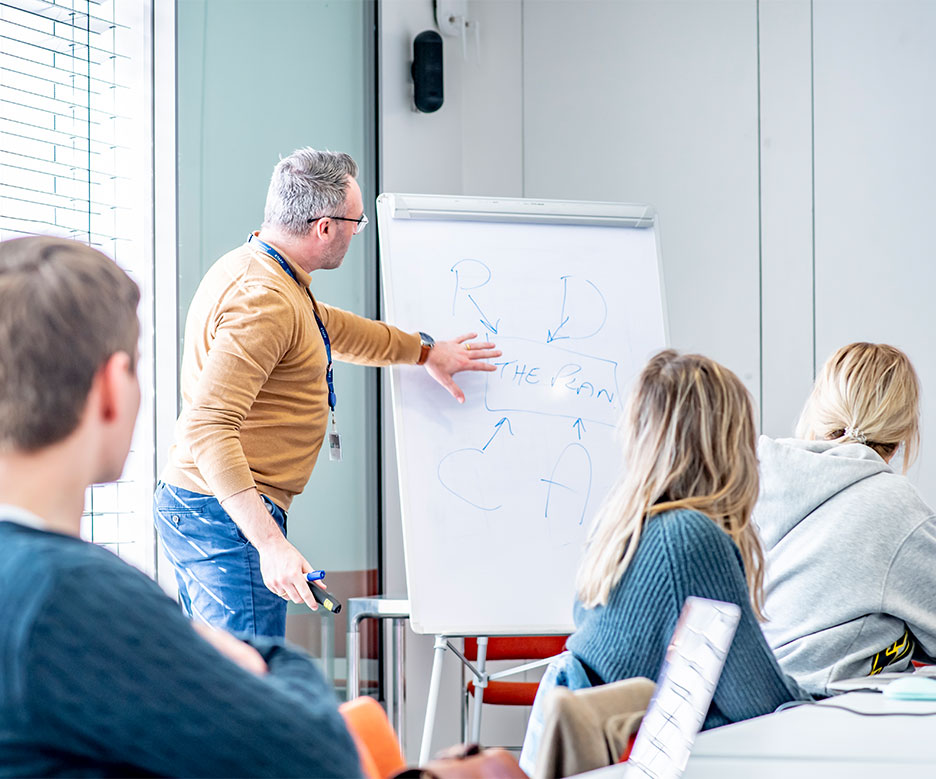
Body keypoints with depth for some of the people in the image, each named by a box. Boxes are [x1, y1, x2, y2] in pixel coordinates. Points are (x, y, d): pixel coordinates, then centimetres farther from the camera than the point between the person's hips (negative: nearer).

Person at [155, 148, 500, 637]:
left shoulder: (255, 266, 13)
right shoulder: (263, 300, -21)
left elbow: (328, 327, 34)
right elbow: (208, 429, -29)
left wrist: (425, 352, 43)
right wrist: (270, 542, -35)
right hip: (227, 517, -11)